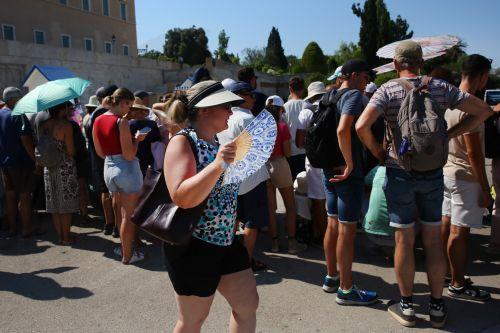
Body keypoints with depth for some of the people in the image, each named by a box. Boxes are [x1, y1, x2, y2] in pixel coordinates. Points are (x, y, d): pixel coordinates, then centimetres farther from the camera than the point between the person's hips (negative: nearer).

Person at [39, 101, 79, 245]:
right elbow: (71, 151, -14)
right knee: (66, 203, 3)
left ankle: (60, 235, 20)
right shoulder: (66, 125, -14)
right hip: (65, 167, -6)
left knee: (54, 203, 11)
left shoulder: (42, 125, 4)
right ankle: (66, 237, 10)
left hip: (48, 167, 6)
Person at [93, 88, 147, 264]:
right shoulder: (121, 121, -18)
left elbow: (99, 152, 12)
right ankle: (127, 255, 14)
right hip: (127, 169, -8)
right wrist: (136, 138, -6)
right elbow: (129, 154, -20)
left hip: (108, 168, 8)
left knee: (119, 211, 22)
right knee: (128, 215, 4)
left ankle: (124, 247, 36)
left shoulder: (98, 120, 5)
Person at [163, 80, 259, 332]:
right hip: (193, 245, -8)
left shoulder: (218, 141, 6)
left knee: (248, 304, 15)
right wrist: (218, 164, -37)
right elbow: (181, 197, -30)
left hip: (227, 241, 8)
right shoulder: (183, 142, -16)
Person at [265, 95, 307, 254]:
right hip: (279, 165, -4)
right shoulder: (282, 126, -11)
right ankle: (292, 243, 11)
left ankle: (275, 242, 19)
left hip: (263, 166, 4)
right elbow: (287, 153, -10)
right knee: (290, 206, 9)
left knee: (270, 207, 12)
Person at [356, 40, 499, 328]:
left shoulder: (388, 90, -8)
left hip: (399, 174, -2)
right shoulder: (440, 87, 1)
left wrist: (377, 151, -5)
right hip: (433, 174, 3)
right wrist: (448, 134, 4)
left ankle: (406, 306, 19)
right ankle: (437, 307, 22)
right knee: (434, 241, 11)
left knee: (404, 241, 7)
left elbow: (362, 126, -22)